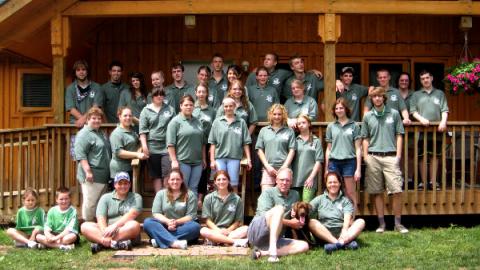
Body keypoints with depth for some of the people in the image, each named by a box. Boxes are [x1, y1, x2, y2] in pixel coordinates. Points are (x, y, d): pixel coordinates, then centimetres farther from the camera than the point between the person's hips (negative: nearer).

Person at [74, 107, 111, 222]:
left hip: (103, 175, 9)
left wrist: (108, 173, 25)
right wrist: (88, 171, -25)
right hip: (92, 176, -9)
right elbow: (80, 154, -18)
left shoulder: (101, 133, 19)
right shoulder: (84, 134, -9)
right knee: (90, 202, -7)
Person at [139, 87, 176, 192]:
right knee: (156, 175, 4)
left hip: (167, 146, 0)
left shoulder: (170, 109, 10)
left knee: (167, 173, -6)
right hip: (152, 147, 0)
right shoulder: (146, 111, 7)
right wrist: (144, 145, -9)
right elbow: (142, 130, 1)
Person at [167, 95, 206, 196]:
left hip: (197, 162, 5)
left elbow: (203, 142, 21)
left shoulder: (198, 122, 15)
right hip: (182, 161, -5)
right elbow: (170, 143, -9)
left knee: (194, 188, 9)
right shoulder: (175, 122, -3)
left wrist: (204, 159, 17)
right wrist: (174, 160, -14)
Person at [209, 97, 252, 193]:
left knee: (233, 185, 3)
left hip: (234, 157, 0)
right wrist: (212, 160, 0)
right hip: (219, 157, 0)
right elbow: (212, 143, 6)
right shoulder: (217, 122, 7)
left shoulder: (241, 122, 7)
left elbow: (246, 143, 6)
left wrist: (249, 159, 2)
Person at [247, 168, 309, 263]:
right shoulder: (268, 193, 2)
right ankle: (272, 250, -45)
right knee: (279, 209, -28)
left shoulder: (295, 195, 20)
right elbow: (264, 215, -11)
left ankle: (263, 253, -31)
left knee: (304, 246, -18)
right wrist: (289, 223, -11)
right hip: (257, 232, -6)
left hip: (276, 239, 6)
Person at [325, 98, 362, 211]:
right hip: (334, 162, 2)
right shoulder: (331, 126, 12)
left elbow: (358, 149, 3)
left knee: (351, 193, -2)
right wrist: (326, 168, 11)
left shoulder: (354, 126, 5)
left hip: (349, 162, -2)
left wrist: (358, 169, -3)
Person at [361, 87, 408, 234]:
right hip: (373, 157, 1)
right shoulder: (368, 116, 10)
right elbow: (365, 138, 12)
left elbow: (399, 136, 6)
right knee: (377, 192, 4)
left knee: (396, 190, -8)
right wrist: (366, 157, 4)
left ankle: (398, 223, 1)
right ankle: (381, 223, 12)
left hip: (390, 156, -1)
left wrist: (398, 155, -1)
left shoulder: (394, 114, 7)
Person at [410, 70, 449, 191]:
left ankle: (433, 182, 11)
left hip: (437, 130, 1)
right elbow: (413, 111, 3)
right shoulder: (416, 95, 11)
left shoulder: (440, 94, 12)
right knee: (422, 157, 1)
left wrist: (443, 121, -12)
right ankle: (423, 182, 7)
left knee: (434, 156, 4)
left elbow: (445, 110, 5)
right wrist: (421, 119, -15)